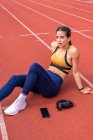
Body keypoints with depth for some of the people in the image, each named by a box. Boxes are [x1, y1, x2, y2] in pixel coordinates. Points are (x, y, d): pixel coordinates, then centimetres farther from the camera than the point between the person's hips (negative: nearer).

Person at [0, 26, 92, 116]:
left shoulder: (73, 51, -10)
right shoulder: (54, 45, 7)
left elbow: (75, 72, -1)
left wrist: (81, 89, 5)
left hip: (54, 86, -7)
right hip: (45, 79, 7)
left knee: (35, 66, -33)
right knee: (15, 79, -15)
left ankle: (21, 100, -31)